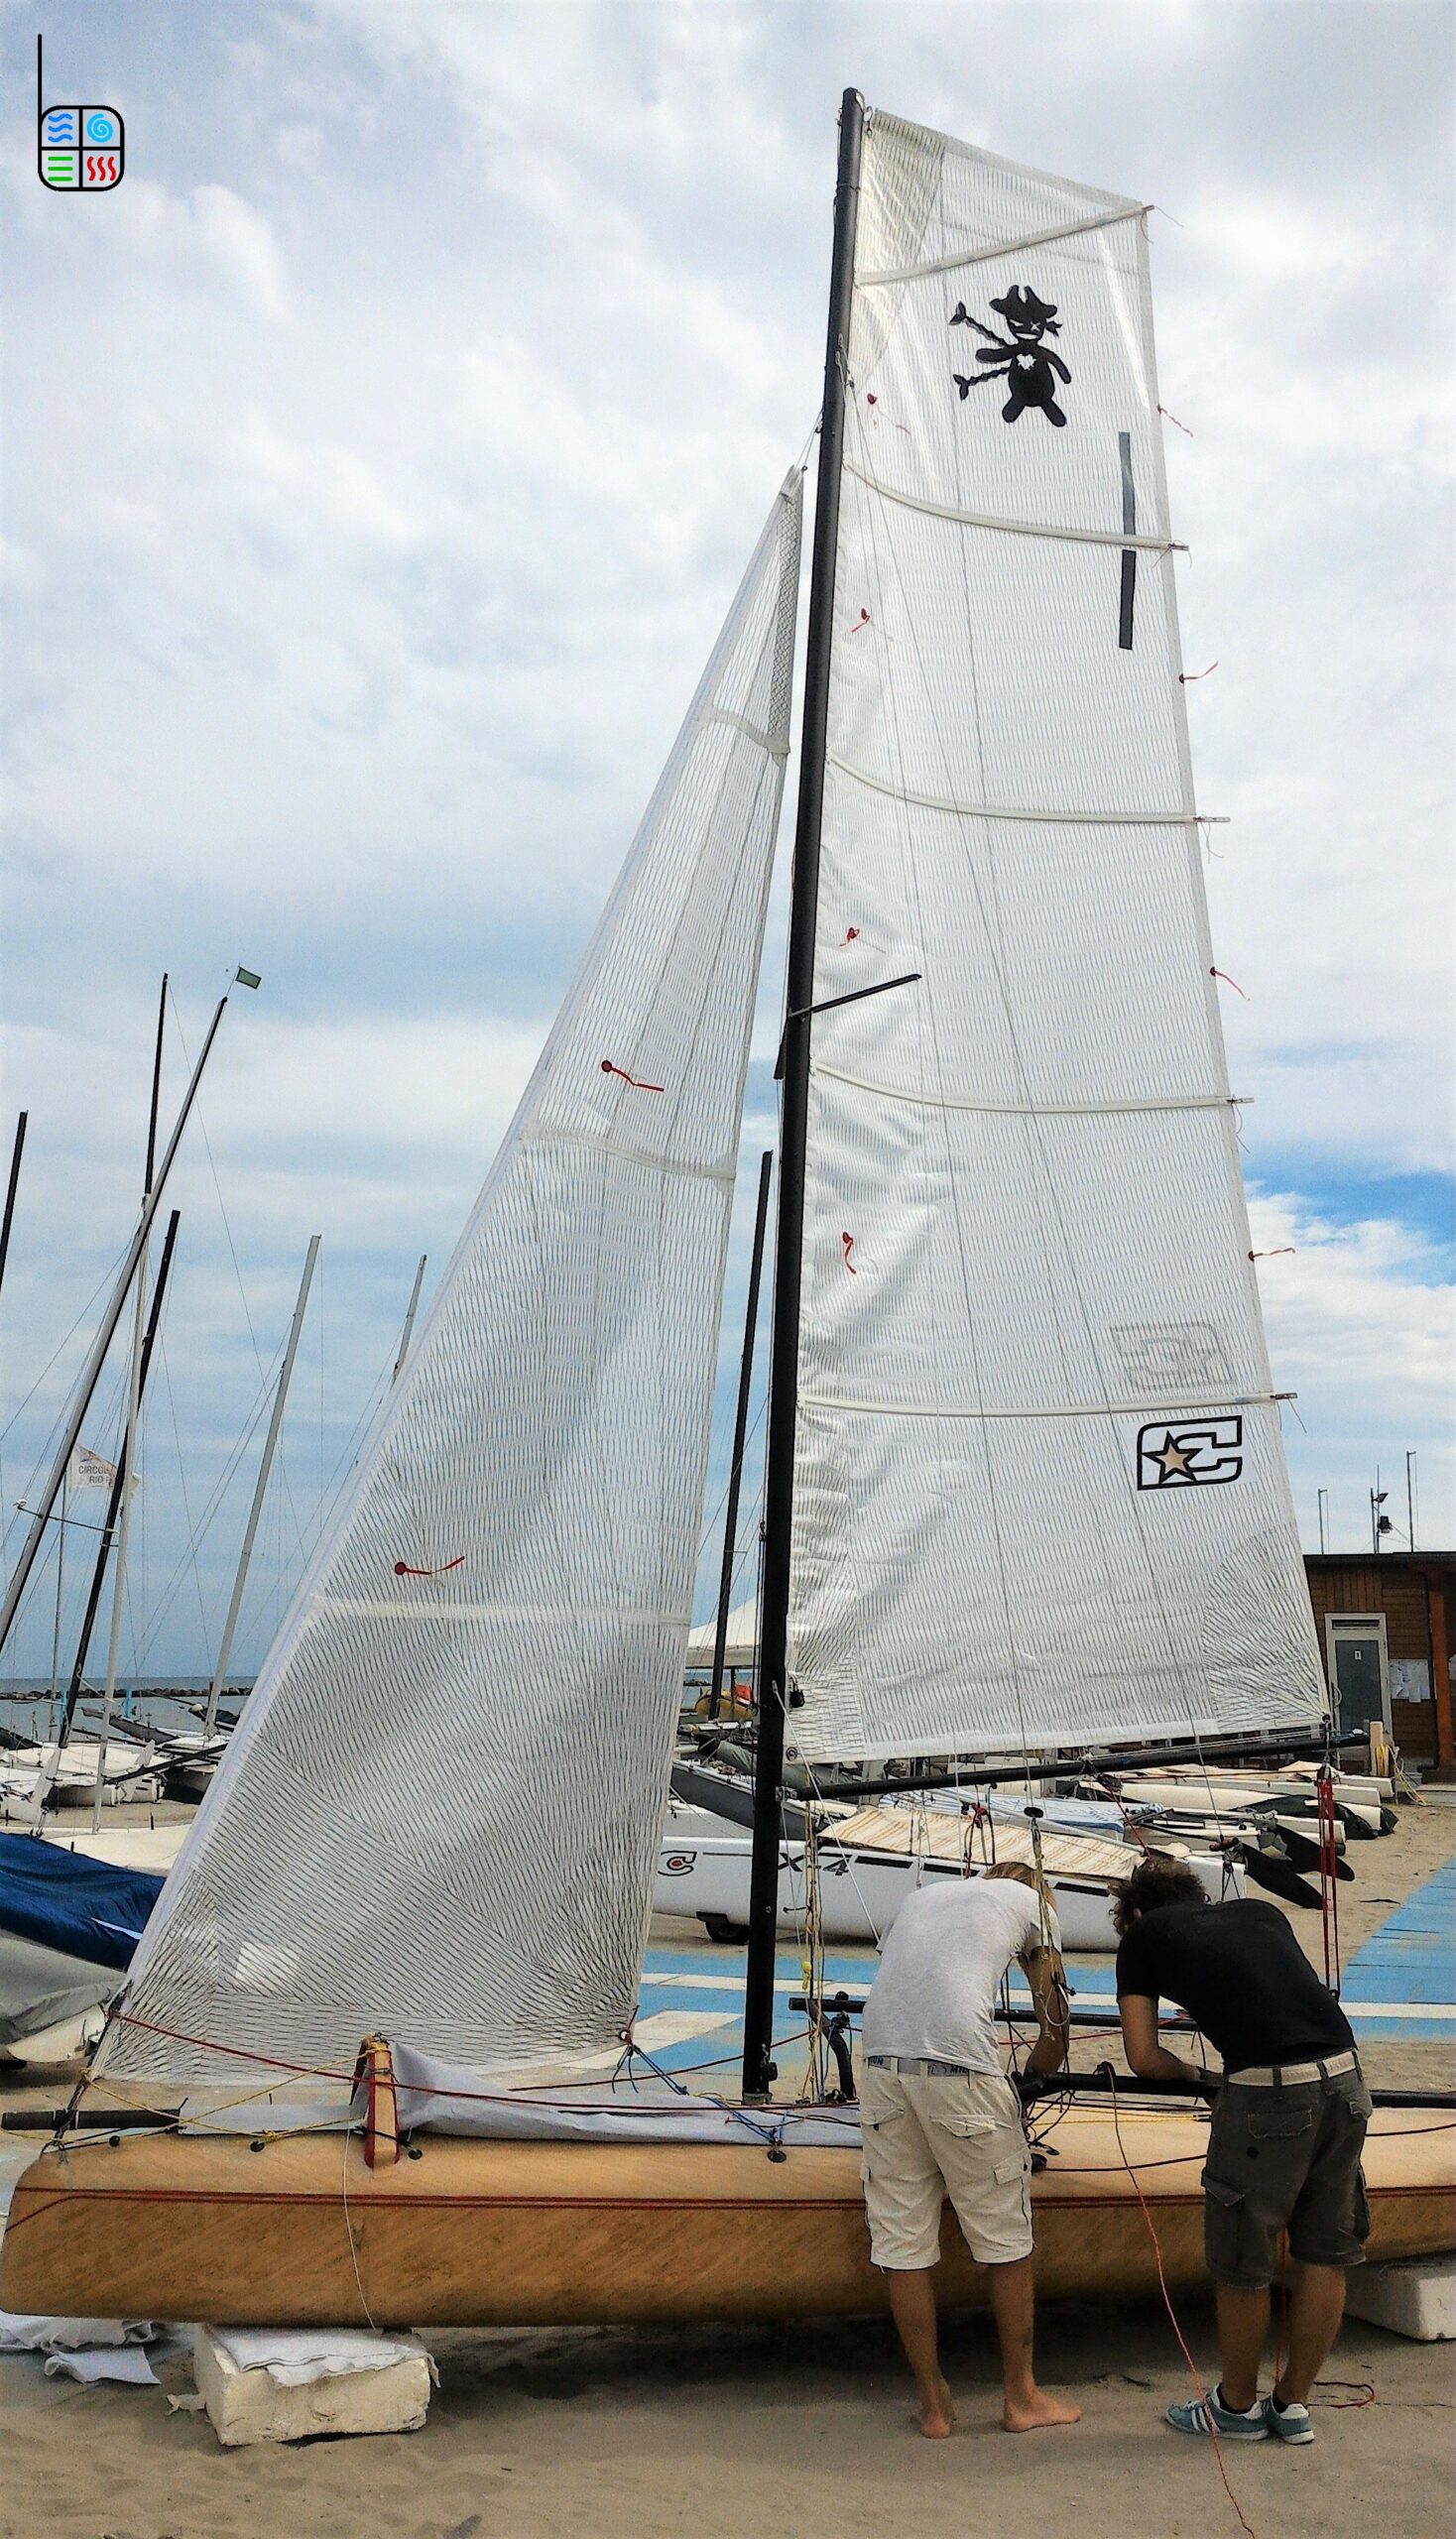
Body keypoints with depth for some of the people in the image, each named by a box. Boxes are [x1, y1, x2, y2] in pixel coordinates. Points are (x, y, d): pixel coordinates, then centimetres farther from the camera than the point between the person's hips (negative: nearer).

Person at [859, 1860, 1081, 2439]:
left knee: (901, 2242, 11)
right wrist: (1033, 2075, 38)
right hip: (960, 2064, -4)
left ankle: (933, 2403, 22)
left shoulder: (924, 1893, 31)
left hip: (880, 2060, 4)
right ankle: (1022, 2397, 24)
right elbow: (1055, 2020, 21)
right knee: (1006, 2239, 13)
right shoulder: (1031, 1901, 20)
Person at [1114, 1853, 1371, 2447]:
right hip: (1345, 2074, 6)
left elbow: (1143, 2057, 11)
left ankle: (1237, 2408, 31)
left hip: (1268, 2092, -6)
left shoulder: (1143, 1935, 14)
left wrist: (1188, 2074, 28)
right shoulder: (1261, 1911, 25)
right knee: (1326, 2254, 19)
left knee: (1241, 2264, 14)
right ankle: (1293, 2405, 34)